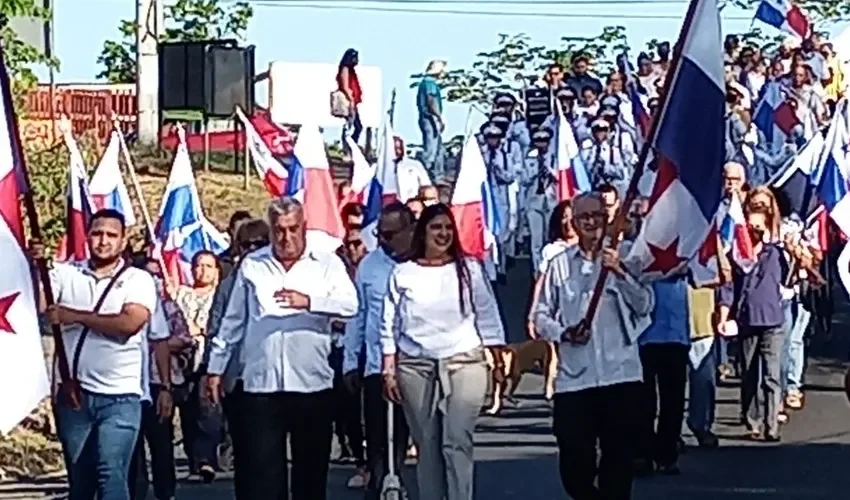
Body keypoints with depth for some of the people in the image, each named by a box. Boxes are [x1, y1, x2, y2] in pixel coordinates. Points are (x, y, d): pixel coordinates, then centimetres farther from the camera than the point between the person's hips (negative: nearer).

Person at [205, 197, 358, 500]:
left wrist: (308, 302, -25)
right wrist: (216, 368, 11)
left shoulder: (327, 264, 5)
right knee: (262, 469, -2)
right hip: (261, 384, 1)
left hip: (313, 384, 0)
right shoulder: (252, 265, 10)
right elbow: (232, 322, 13)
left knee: (312, 468, 8)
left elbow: (350, 305, -11)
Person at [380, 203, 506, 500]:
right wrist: (388, 370, 2)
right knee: (427, 445, 4)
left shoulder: (469, 269, 6)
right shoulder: (403, 274, 6)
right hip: (416, 367, 1)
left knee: (457, 442, -11)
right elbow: (389, 326, 7)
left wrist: (499, 361, 1)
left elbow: (488, 318, 7)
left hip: (464, 364, -1)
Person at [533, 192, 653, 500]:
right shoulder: (560, 264, 9)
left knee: (618, 460, 2)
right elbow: (541, 316, 10)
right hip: (573, 378, 1)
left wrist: (619, 273, -15)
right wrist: (563, 333, -8)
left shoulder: (624, 255, 6)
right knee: (574, 464, -1)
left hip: (620, 374, -1)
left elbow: (645, 305, -3)